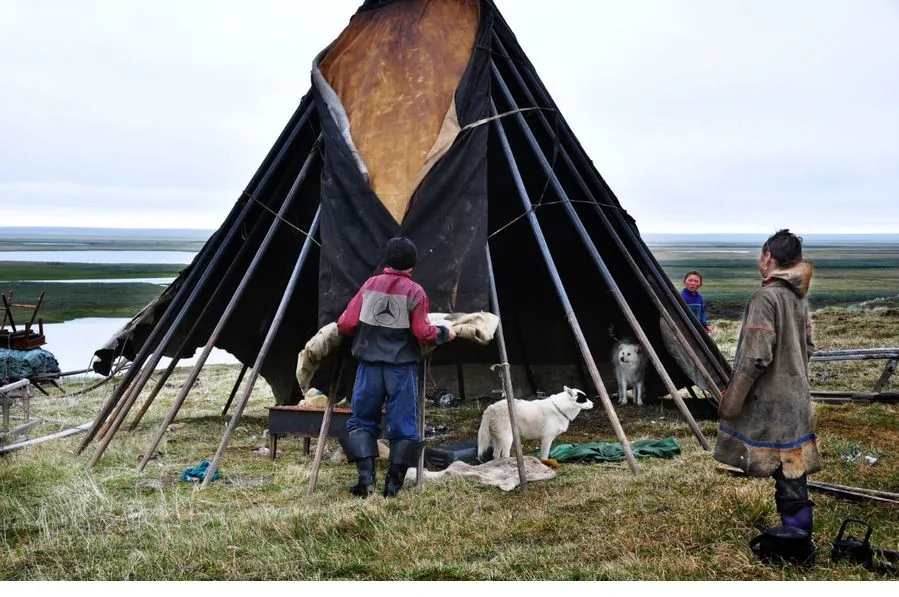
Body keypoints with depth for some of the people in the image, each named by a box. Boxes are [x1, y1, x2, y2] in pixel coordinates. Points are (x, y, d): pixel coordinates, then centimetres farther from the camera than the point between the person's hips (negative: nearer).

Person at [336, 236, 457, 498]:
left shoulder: (370, 285, 5)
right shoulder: (415, 292, -2)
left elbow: (345, 324, 2)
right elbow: (423, 332, -9)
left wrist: (363, 332, 24)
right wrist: (444, 333, 10)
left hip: (369, 364, 2)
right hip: (401, 367, -2)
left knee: (362, 420, 11)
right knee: (403, 425, 7)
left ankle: (365, 478, -2)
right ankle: (393, 484, 5)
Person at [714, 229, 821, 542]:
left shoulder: (766, 297, -18)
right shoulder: (799, 297, 9)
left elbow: (756, 357, -21)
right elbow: (807, 346, 17)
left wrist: (731, 399, -14)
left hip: (770, 402, -8)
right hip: (795, 397, 8)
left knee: (786, 473, 0)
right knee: (792, 470, 12)